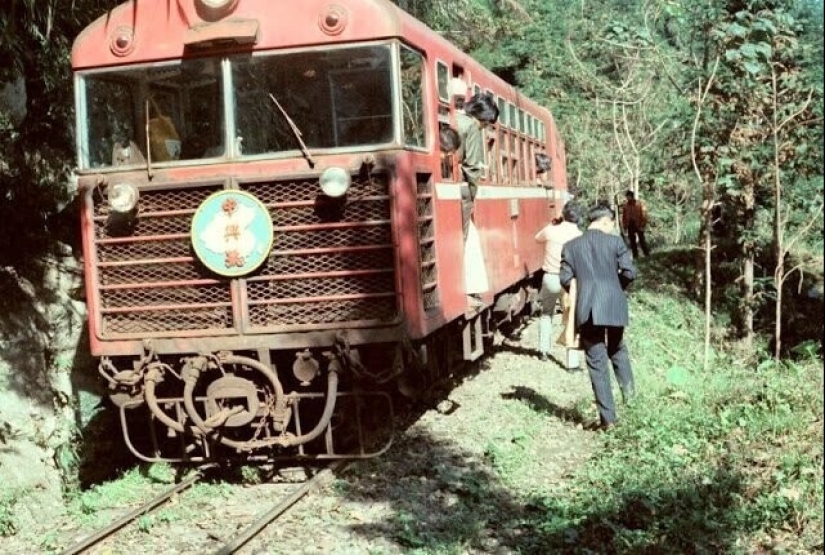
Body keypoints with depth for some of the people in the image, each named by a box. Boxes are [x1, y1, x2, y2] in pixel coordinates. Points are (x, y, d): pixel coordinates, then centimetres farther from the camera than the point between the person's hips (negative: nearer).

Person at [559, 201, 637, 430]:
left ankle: (608, 416, 2)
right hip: (614, 307, 0)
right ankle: (628, 387, 6)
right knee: (617, 348, 26)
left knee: (596, 362, 3)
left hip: (587, 310, 0)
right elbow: (629, 272, -6)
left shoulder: (571, 246, 4)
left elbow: (565, 279, 2)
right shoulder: (615, 241, -2)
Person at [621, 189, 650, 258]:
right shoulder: (625, 205, 4)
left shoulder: (640, 203, -6)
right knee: (632, 241, 7)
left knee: (641, 240, 0)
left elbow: (644, 215, -7)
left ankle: (647, 254, 11)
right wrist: (624, 226, 4)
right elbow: (624, 216, 9)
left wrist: (643, 225, -12)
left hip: (638, 225, -3)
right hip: (630, 225, 3)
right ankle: (635, 255, 14)